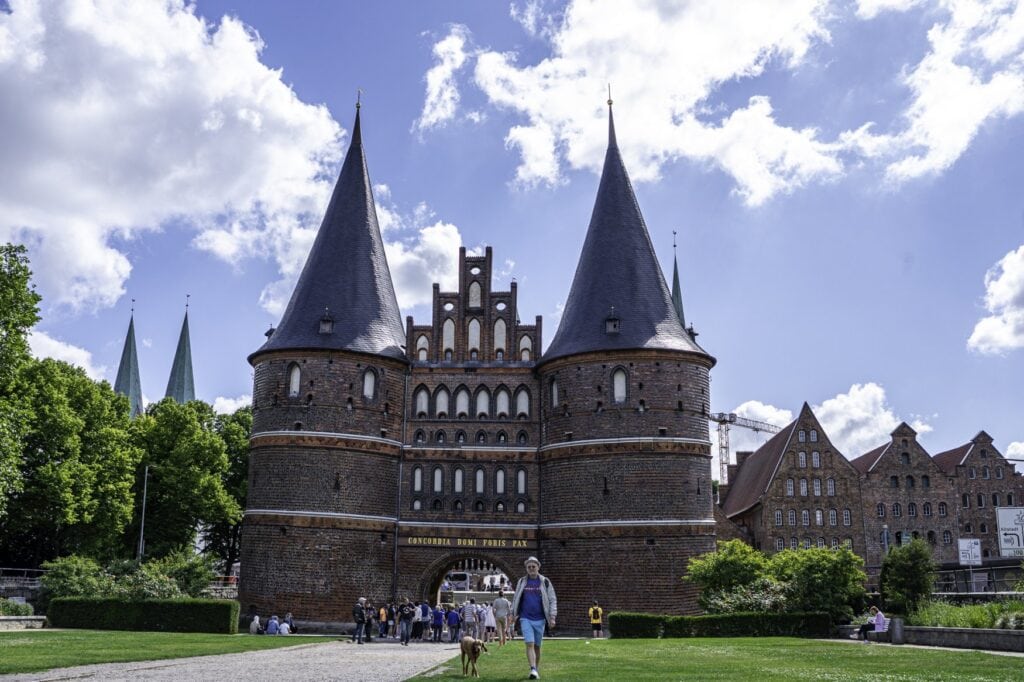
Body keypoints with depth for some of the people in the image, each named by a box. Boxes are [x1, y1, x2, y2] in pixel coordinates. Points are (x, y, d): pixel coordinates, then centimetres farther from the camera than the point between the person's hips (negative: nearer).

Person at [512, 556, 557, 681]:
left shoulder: (545, 582, 2)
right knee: (529, 644, -14)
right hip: (525, 619, 0)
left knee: (537, 646, 8)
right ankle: (533, 669, -18)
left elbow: (552, 600, 2)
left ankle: (537, 670, 22)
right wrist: (513, 614, 8)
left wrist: (552, 617, -5)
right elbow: (515, 599, 13)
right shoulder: (521, 582, 6)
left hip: (539, 619, 0)